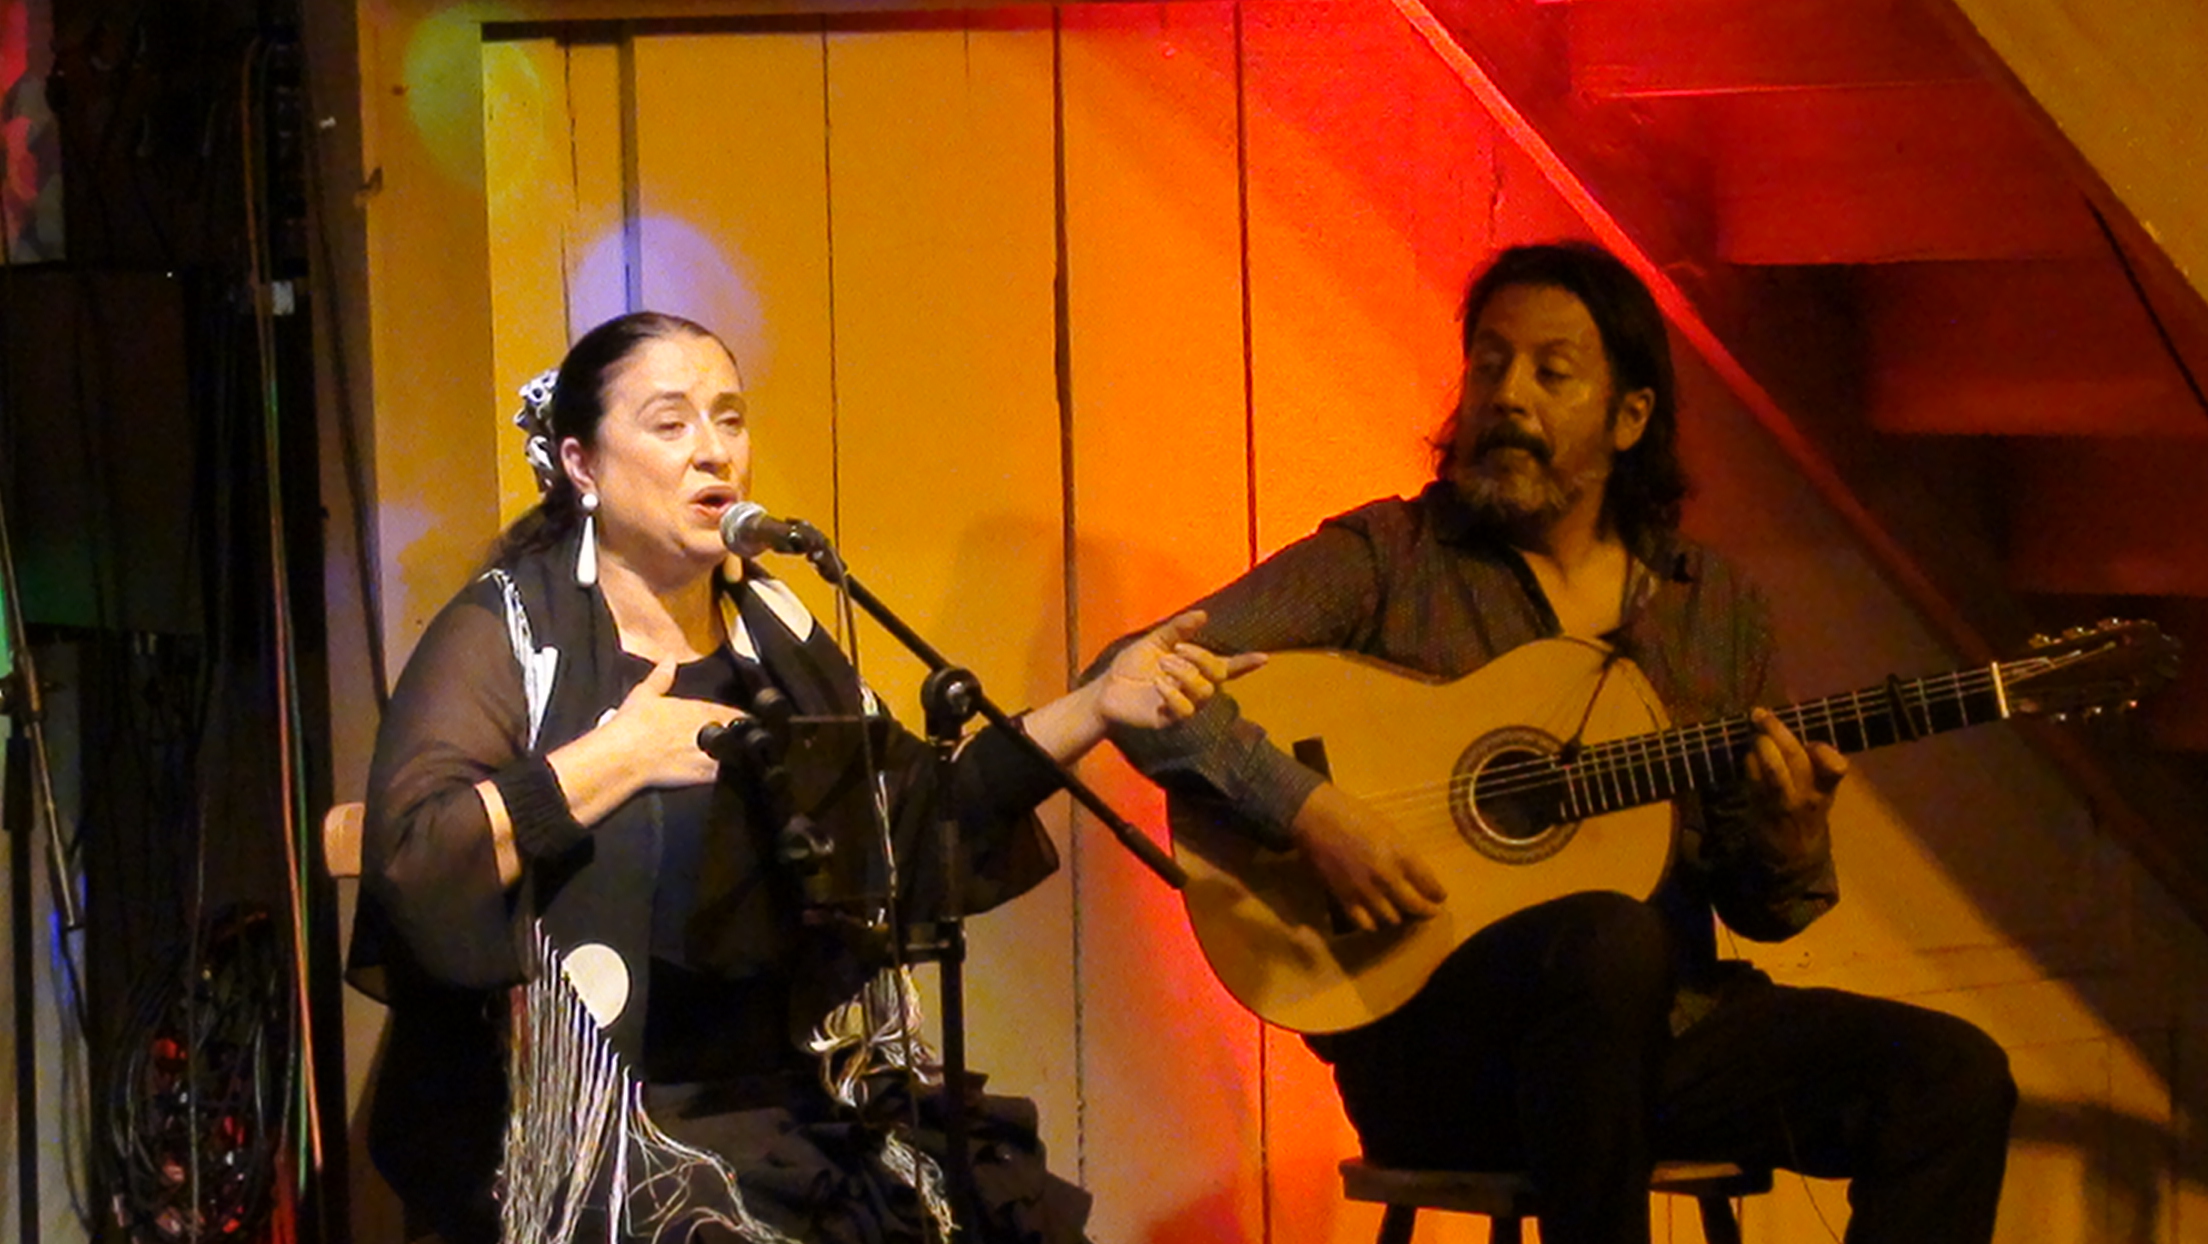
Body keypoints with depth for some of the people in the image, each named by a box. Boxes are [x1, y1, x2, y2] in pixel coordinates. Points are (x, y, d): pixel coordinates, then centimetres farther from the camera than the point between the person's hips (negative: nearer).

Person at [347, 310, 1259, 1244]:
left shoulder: (771, 632, 14)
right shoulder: (508, 633, -4)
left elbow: (920, 827, 11)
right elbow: (408, 864, -19)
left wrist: (1096, 707, 3)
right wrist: (614, 759, -17)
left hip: (797, 1107, 6)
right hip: (592, 1130, -6)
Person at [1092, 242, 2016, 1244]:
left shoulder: (1716, 608, 14)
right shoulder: (1386, 560, 1)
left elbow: (1762, 912, 17)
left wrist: (1791, 842, -6)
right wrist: (1311, 811, -22)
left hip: (1663, 1036, 5)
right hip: (1434, 1040, -5)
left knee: (1953, 1077, -16)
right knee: (1609, 940, -37)